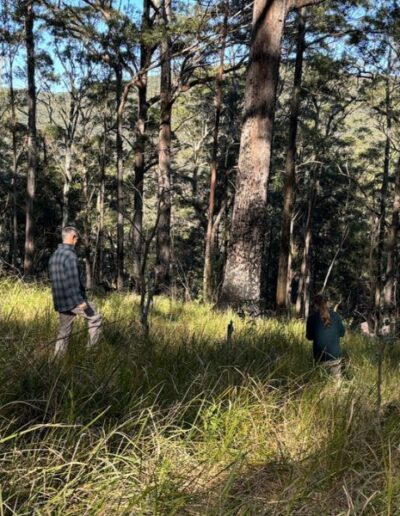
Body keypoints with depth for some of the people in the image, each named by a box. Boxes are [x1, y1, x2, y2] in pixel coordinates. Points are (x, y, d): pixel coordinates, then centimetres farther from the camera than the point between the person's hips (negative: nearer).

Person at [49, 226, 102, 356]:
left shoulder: (54, 255, 13)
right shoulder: (70, 255, -16)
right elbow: (73, 281, -22)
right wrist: (81, 300, -21)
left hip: (61, 302, 8)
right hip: (74, 300, -8)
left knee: (64, 332, 13)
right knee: (95, 318, 9)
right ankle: (91, 349, 9)